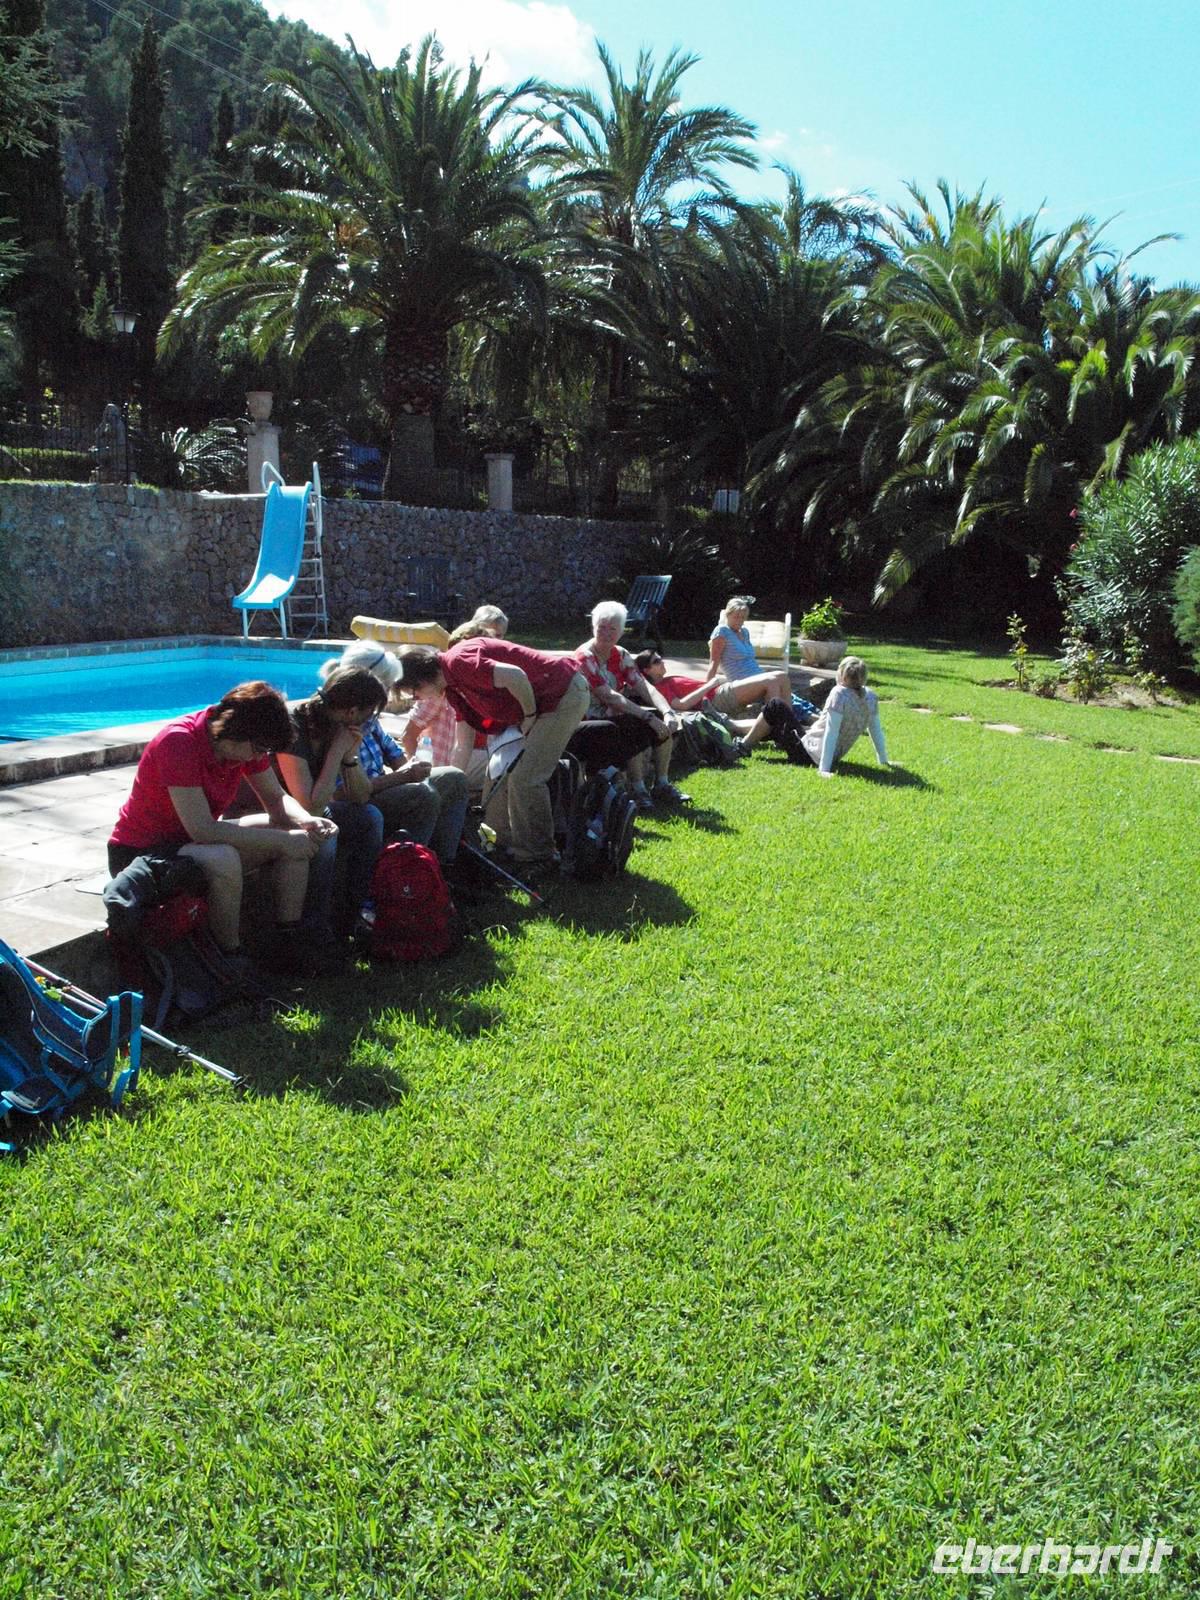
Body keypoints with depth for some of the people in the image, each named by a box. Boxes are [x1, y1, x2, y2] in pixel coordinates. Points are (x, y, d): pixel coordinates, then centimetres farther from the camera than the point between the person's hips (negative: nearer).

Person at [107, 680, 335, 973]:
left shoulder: (248, 741, -6)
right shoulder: (179, 742, -29)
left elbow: (277, 798, 3)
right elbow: (203, 829, -34)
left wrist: (308, 822, -19)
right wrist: (282, 840, -30)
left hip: (197, 840, 8)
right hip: (140, 851, -8)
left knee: (299, 836, -4)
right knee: (223, 860, -39)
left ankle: (288, 945, -4)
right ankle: (232, 960, -20)